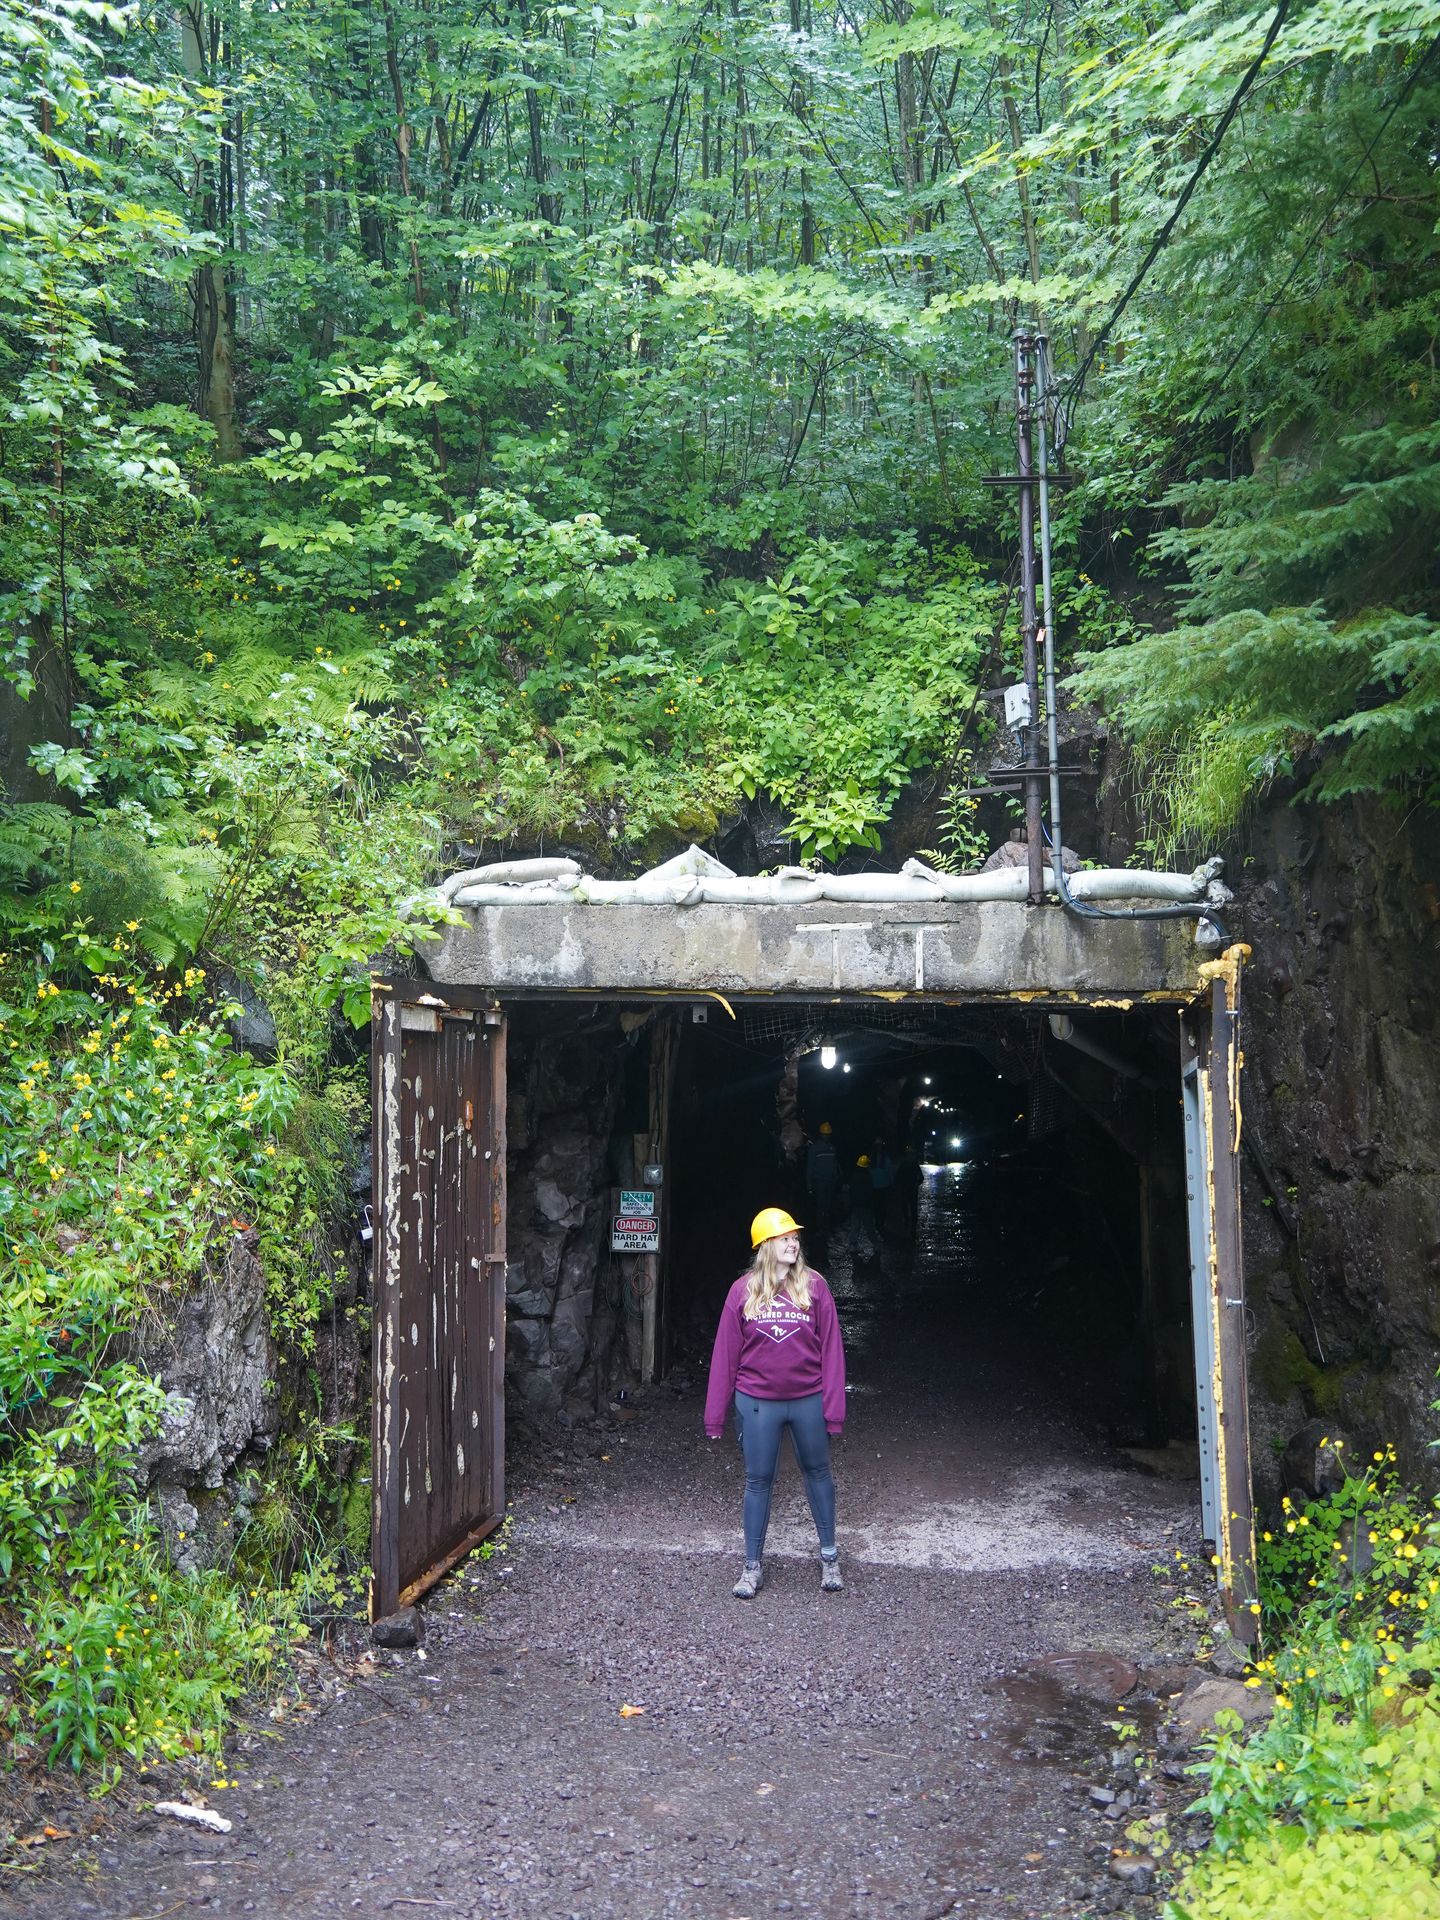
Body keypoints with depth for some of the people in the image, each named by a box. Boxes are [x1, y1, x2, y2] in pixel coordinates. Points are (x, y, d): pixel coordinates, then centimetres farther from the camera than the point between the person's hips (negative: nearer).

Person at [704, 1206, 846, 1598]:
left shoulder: (814, 1286, -6)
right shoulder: (743, 1291, -5)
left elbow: (830, 1349, -4)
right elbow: (725, 1353, -2)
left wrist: (833, 1408, -7)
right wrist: (715, 1415, -1)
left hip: (808, 1400, 0)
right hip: (758, 1403, 0)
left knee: (818, 1472, 15)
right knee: (758, 1481, 10)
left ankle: (829, 1556, 32)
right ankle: (753, 1566, 23)